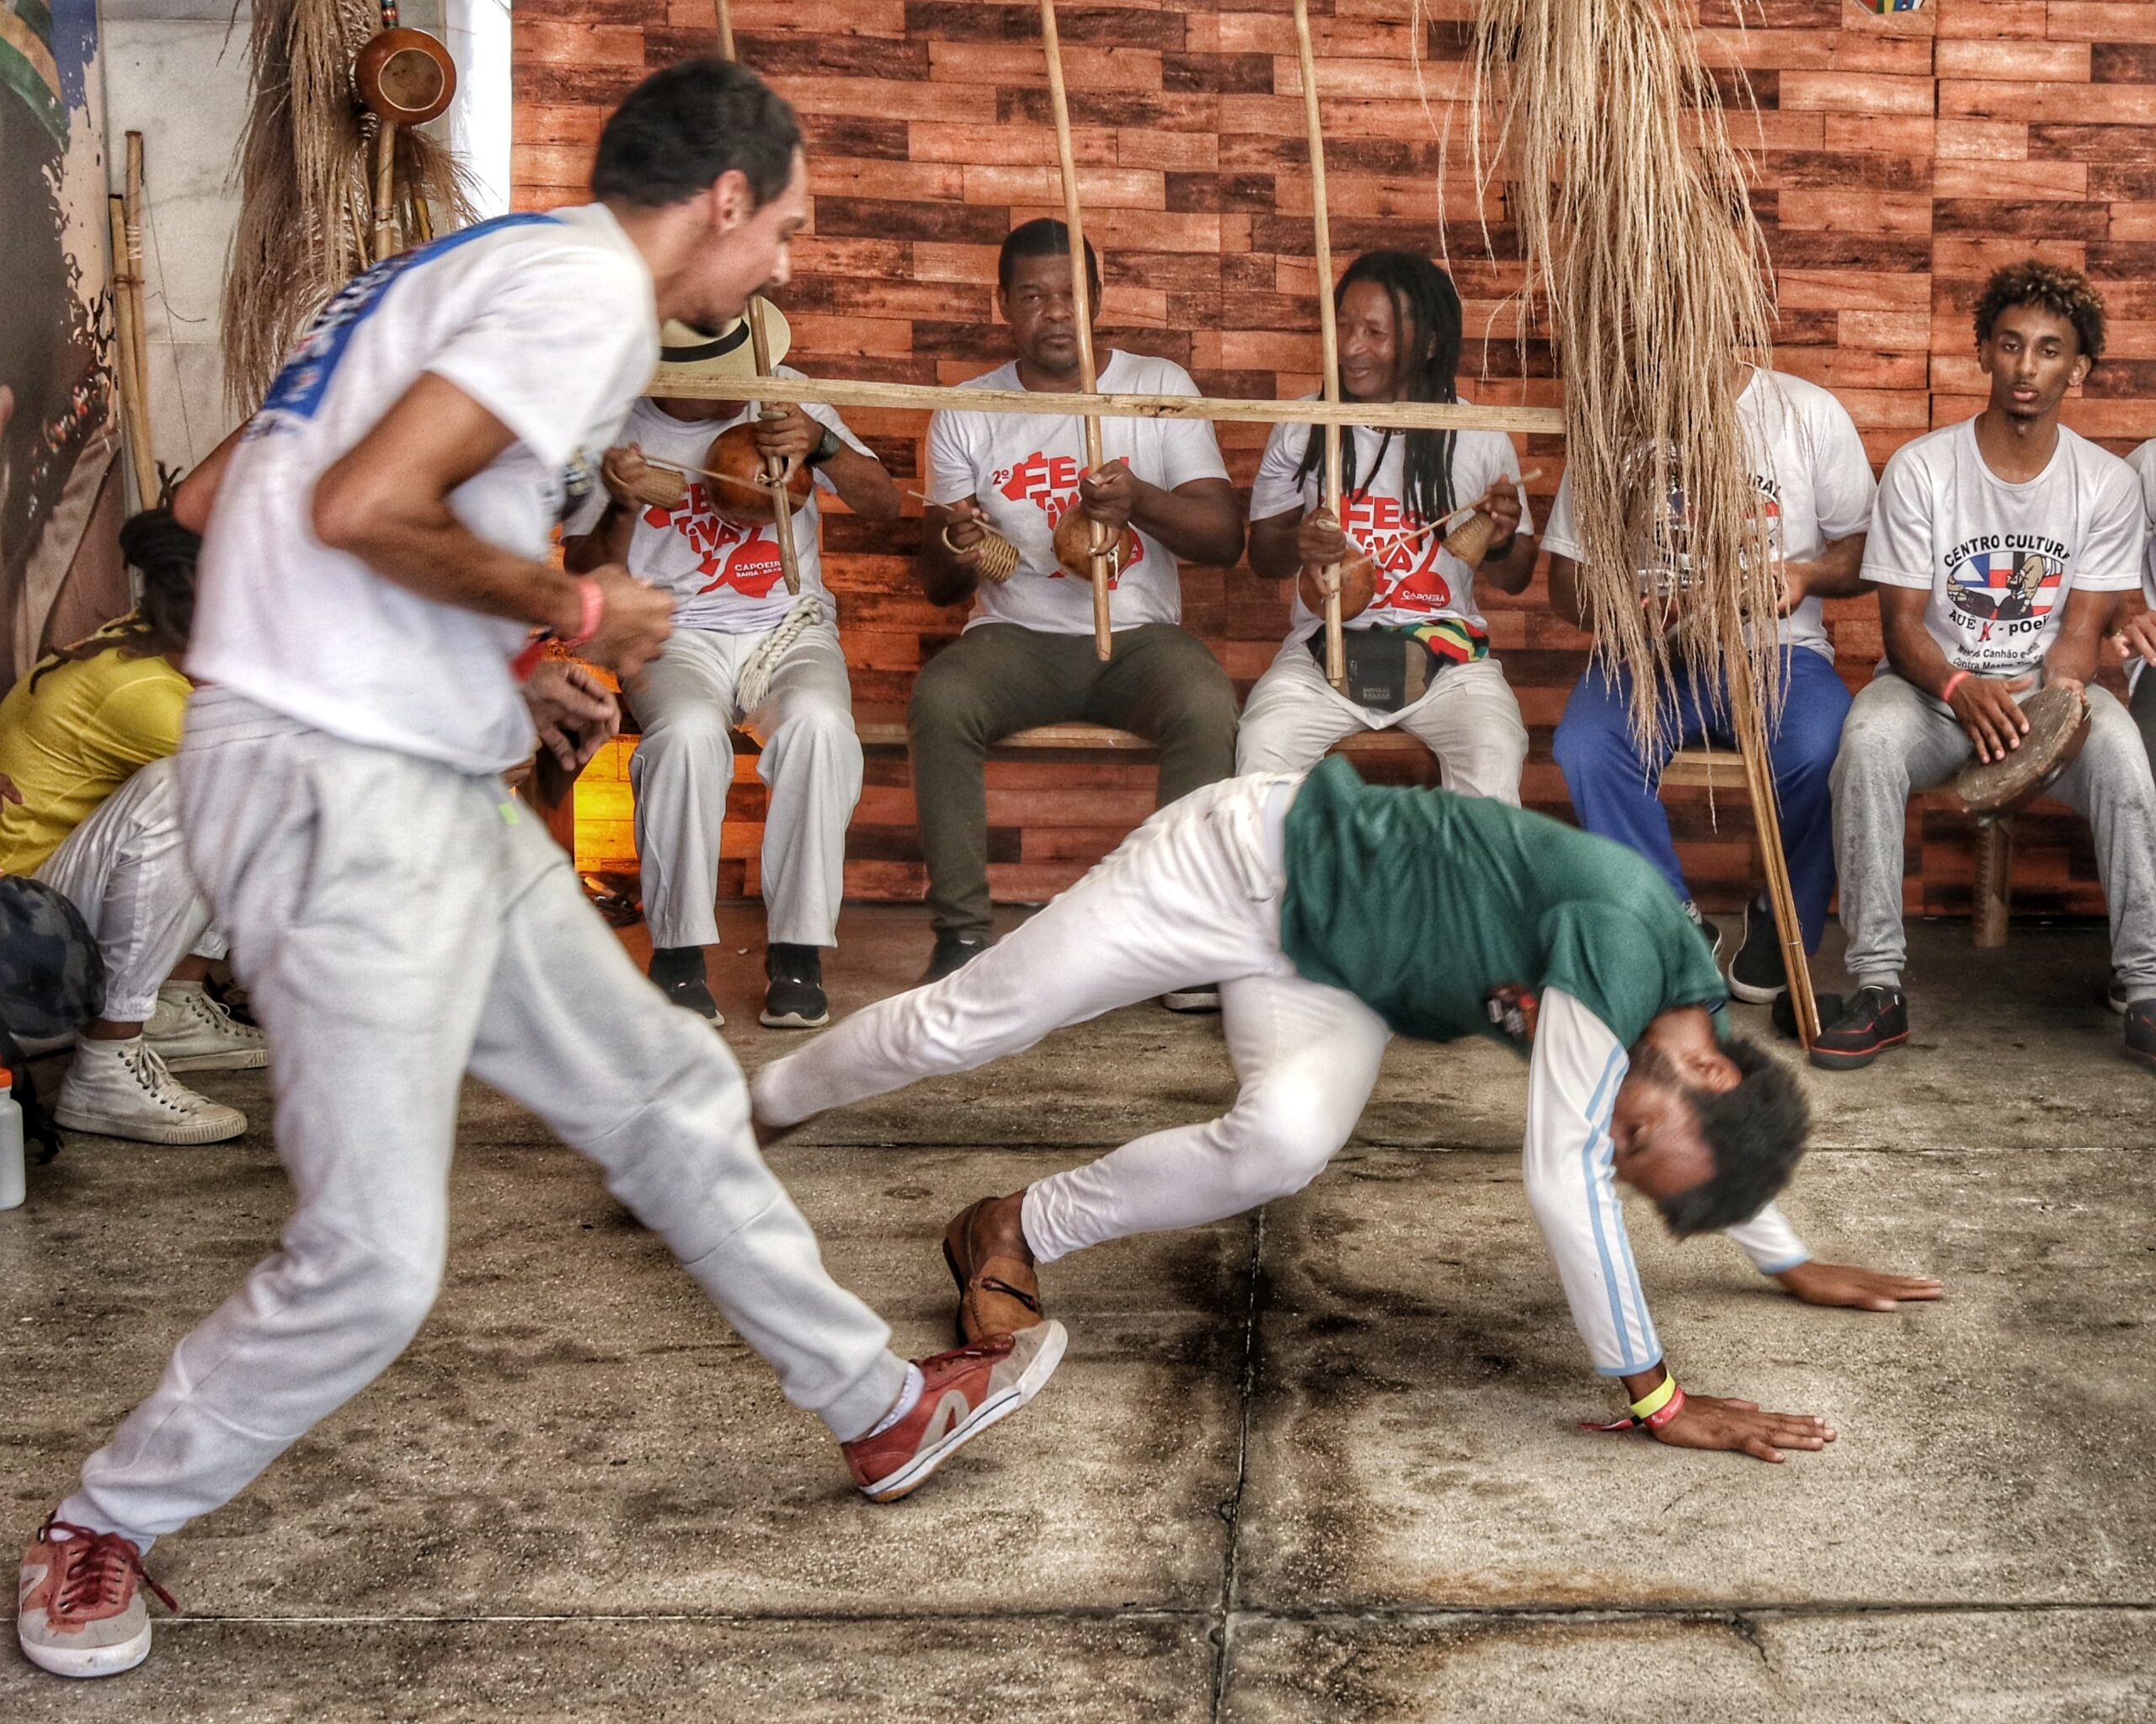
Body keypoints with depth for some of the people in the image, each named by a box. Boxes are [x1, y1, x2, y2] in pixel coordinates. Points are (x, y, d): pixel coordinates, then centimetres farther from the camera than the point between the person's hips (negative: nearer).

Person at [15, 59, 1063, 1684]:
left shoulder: (496, 260, 18)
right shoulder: (591, 286, -11)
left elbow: (247, 482, 16)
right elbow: (364, 508, -24)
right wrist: (570, 604, -8)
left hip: (433, 787, 11)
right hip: (340, 781, -11)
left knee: (664, 1088, 17)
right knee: (370, 1263, -6)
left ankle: (882, 1407, 31)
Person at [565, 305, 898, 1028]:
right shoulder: (616, 423, 0)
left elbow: (884, 505, 0)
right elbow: (588, 576, 1)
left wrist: (821, 445, -20)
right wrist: (621, 509, -20)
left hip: (790, 628, 1)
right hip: (678, 635, -1)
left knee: (817, 723, -34)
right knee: (688, 732, -36)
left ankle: (797, 954, -24)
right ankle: (678, 955, -22)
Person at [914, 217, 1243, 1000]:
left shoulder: (1160, 386, 5)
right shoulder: (966, 414, 8)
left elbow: (1225, 538, -3)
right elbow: (936, 585, 8)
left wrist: (1141, 500, -23)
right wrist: (955, 554, -18)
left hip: (1139, 635, -1)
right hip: (1016, 636, 1)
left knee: (1208, 707, -33)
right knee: (939, 699, -32)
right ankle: (962, 934, -23)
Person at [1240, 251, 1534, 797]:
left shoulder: (1481, 440, 2)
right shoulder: (1300, 431, 4)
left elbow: (1513, 579, 11)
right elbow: (1261, 553, 11)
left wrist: (1500, 543, -13)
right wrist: (1296, 546, -12)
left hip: (1445, 651, 0)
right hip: (1324, 649, 1)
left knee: (1495, 758, -28)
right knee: (1260, 746, -27)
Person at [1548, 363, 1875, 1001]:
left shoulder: (1809, 413, 3)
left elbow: (1865, 548, 7)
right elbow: (1566, 586, 6)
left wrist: (1805, 574, -15)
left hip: (1778, 646, -1)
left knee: (1822, 751, -33)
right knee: (1584, 749, -31)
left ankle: (1782, 919, -4)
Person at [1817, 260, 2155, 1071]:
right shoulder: (1921, 469, -6)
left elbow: (2079, 630, -4)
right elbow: (1902, 624, -7)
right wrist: (1961, 690, -29)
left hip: (2047, 689, 1)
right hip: (1936, 685, -1)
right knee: (1869, 739, -35)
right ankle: (1879, 987, -29)